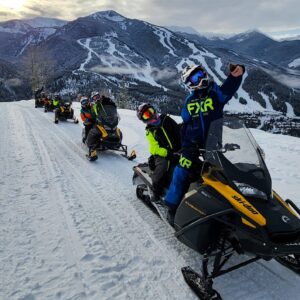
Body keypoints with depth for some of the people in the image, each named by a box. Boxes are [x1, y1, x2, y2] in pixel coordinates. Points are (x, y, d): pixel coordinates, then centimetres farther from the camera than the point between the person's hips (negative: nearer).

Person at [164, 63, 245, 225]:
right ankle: (172, 206, 7)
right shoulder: (189, 101, 10)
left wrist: (236, 74, -43)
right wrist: (184, 144, 7)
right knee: (181, 173, -7)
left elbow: (229, 88, -21)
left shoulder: (216, 93, 1)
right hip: (193, 143, 1)